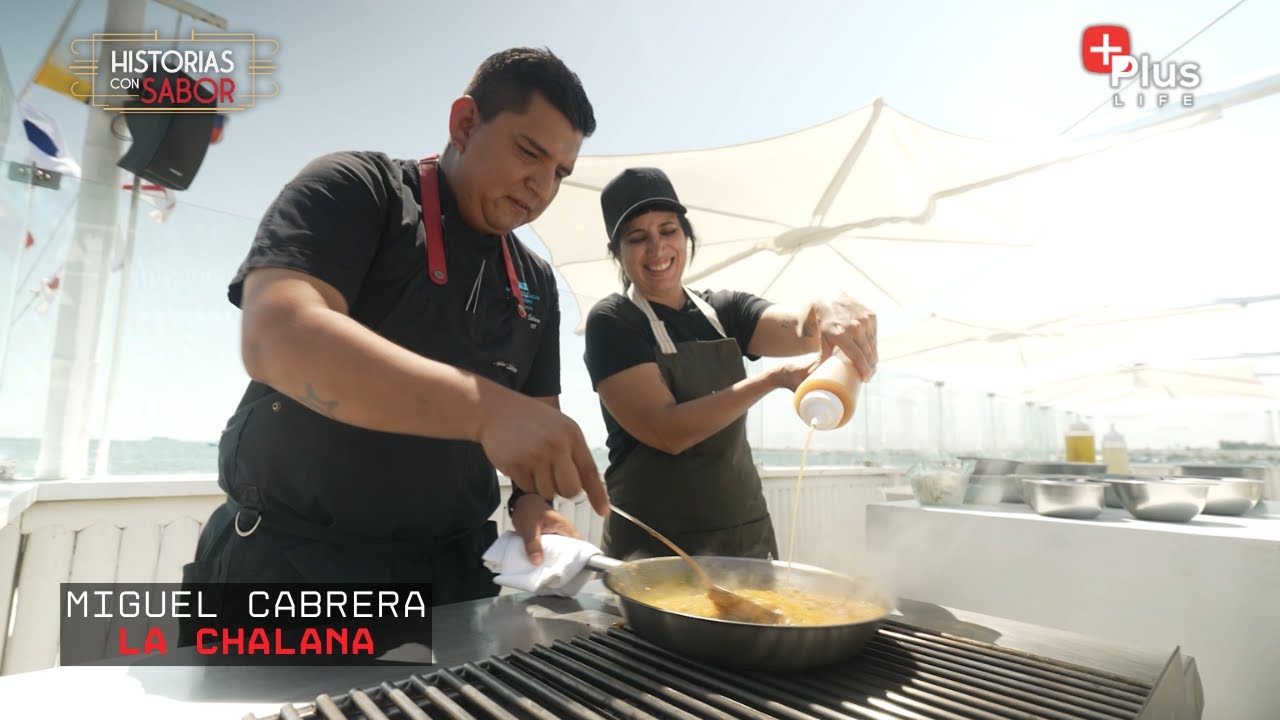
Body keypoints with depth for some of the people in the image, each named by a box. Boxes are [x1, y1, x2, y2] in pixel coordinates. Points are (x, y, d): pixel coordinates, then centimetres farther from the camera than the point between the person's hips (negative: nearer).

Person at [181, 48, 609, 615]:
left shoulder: (536, 283, 7)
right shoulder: (356, 189, -8)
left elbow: (536, 417, 10)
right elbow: (277, 337, -25)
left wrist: (533, 499, -10)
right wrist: (486, 409, -35)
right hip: (287, 563, -4)